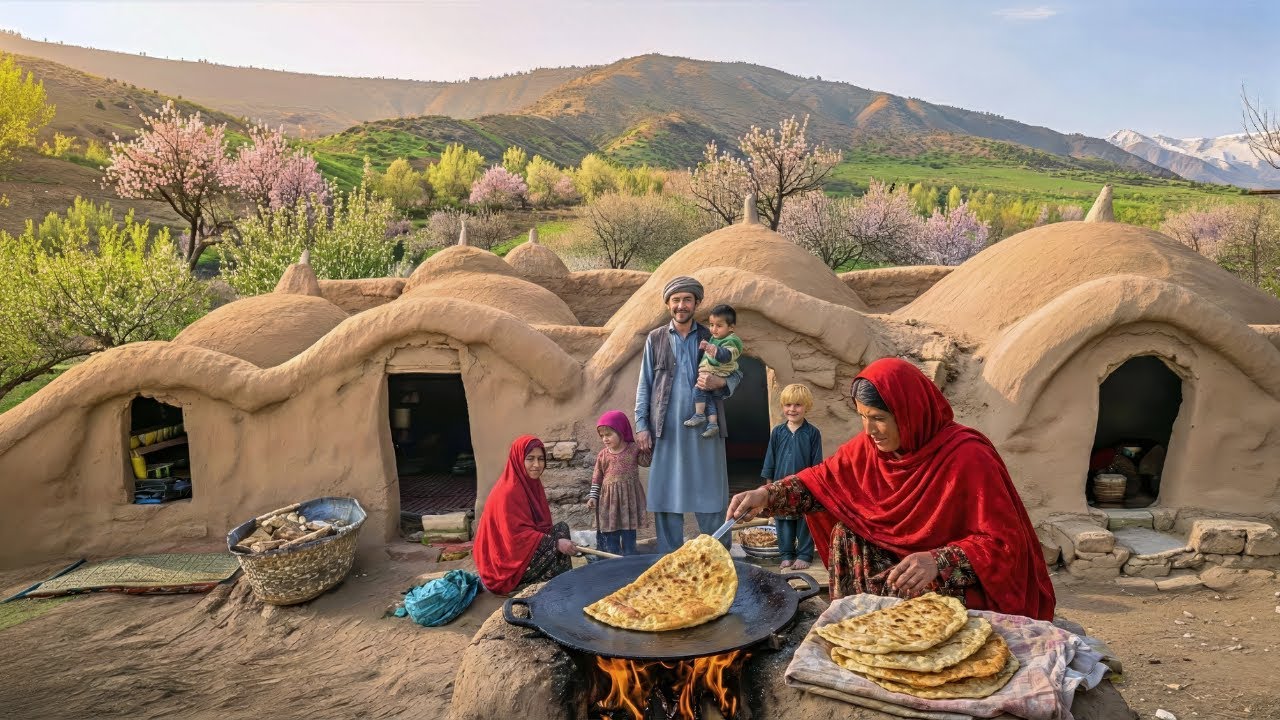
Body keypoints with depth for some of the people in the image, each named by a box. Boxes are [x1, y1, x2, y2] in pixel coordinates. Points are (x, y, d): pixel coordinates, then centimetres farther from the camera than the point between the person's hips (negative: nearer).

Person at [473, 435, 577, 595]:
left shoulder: (532, 483, 5)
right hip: (508, 559, -9)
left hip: (528, 545, 9)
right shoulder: (509, 491, -23)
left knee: (561, 528, -4)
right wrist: (556, 543, -28)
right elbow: (518, 535, -25)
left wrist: (557, 540, -4)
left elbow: (540, 524, 12)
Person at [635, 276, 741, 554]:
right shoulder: (655, 339, 8)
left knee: (710, 496, 2)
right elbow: (644, 385, 7)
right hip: (667, 429, 0)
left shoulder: (711, 338, 7)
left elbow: (736, 375, 9)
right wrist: (641, 425, 0)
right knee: (665, 496, 4)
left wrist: (719, 382, -14)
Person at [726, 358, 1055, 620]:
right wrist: (766, 496, -17)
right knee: (846, 535, -13)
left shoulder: (968, 458, -27)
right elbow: (822, 480, 0)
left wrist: (939, 563, -40)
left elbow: (1003, 542, -25)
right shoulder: (869, 447, -9)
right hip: (901, 553, 6)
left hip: (958, 583, -6)